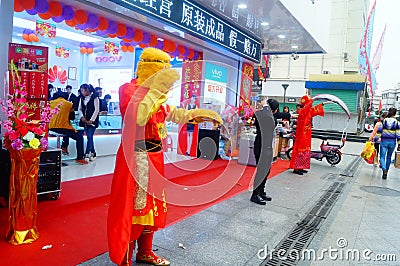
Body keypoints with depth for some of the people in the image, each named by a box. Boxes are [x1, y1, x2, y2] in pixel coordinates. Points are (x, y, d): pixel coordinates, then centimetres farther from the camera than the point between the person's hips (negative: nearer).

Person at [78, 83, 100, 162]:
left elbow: (96, 110, -9)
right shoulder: (82, 98, 12)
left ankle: (87, 154, -8)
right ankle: (93, 153, 17)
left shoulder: (94, 97, -6)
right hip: (85, 121, 6)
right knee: (89, 137, 7)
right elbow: (79, 109, 13)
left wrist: (91, 120, -13)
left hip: (92, 121, -5)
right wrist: (82, 117, -6)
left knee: (90, 137, -10)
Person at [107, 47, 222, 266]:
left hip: (154, 156, 9)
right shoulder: (129, 89, -12)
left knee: (151, 203, 17)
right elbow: (136, 117, -31)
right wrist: (157, 90, -27)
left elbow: (173, 114, 25)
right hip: (136, 157, -9)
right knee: (132, 206, -1)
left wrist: (203, 114, 19)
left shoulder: (156, 95, 12)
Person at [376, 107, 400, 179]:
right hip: (392, 142, 1)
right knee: (389, 157, 16)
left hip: (384, 141, -1)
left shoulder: (383, 121, -3)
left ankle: (384, 170, -22)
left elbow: (379, 131, -5)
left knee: (382, 157, 1)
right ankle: (386, 171, 24)